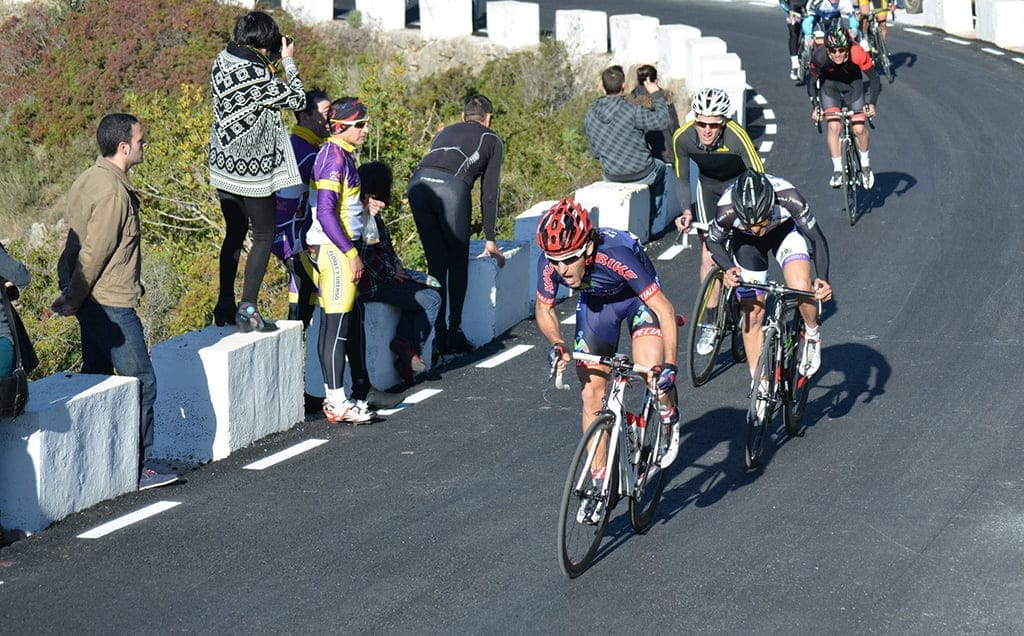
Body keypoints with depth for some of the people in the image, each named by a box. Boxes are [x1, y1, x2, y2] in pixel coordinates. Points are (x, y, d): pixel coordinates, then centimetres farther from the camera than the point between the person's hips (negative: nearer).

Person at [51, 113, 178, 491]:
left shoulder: (89, 180, 11)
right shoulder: (113, 191, -20)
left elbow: (76, 244, 13)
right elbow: (94, 254, -19)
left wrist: (71, 296, 12)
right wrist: (73, 301, -9)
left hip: (92, 302, 10)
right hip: (112, 304, -10)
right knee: (141, 382, -3)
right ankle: (138, 469, 0)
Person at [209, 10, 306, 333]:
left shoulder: (222, 63, -1)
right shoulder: (258, 77, -23)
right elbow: (297, 100, -11)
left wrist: (272, 62, 7)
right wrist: (289, 61, -2)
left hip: (224, 167, 7)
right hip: (252, 170, -7)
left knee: (234, 233, 20)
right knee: (264, 236, 5)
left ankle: (224, 305, 22)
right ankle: (247, 309, 0)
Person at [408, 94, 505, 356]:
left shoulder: (445, 132, 39)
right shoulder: (492, 140, 26)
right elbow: (489, 193, 22)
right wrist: (490, 240, 28)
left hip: (418, 181, 4)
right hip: (452, 187, -4)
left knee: (436, 262, 14)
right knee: (458, 263, 12)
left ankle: (438, 334, 11)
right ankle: (454, 332, 9)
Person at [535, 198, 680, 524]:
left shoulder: (616, 255, -41)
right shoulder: (550, 264, -29)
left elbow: (665, 310, -36)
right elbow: (544, 309, -8)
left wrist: (669, 366, -43)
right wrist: (557, 345, -26)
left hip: (638, 297, -4)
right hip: (595, 302, 4)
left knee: (650, 370, -27)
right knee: (591, 391, -3)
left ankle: (669, 420, 7)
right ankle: (599, 483, 8)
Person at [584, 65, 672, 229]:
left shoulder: (590, 116, -6)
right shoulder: (633, 110, -24)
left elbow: (595, 152, 3)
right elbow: (664, 121, -17)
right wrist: (656, 94, -5)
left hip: (611, 177, 5)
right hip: (642, 175, -4)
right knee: (660, 167, 32)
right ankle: (654, 215, 41)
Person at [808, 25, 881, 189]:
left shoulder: (858, 54, -35)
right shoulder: (819, 57, -32)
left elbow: (874, 79, -23)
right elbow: (812, 82, -17)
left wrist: (872, 103, -33)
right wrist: (816, 106, -28)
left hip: (853, 83, 0)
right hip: (829, 83, 0)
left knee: (859, 129, -9)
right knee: (833, 126, -18)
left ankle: (865, 164, 16)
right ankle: (837, 169, -8)